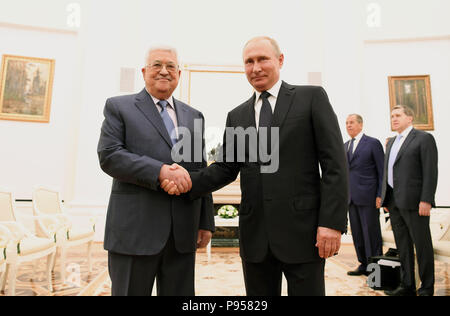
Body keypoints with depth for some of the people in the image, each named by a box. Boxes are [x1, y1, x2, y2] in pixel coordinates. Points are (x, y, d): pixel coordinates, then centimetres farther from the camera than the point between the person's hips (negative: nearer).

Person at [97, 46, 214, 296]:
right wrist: (160, 171, -21)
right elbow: (109, 156, -9)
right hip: (134, 230, -3)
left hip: (183, 233, 4)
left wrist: (206, 223, 9)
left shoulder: (194, 116, 15)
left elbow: (202, 172, 13)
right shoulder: (119, 107, 5)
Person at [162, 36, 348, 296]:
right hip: (255, 234, 4)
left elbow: (334, 163, -5)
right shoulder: (237, 116, 13)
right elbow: (226, 168, 11)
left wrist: (332, 221, -12)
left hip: (302, 230, -3)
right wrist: (190, 181, -7)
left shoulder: (312, 97, 1)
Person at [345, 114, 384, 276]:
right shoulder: (345, 146, 16)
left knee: (371, 232, 0)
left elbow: (382, 171, -4)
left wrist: (380, 195, -11)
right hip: (351, 196, 6)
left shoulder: (373, 143, -1)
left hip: (368, 196, -6)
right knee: (357, 233, 10)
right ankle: (364, 264, 21)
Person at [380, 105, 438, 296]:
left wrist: (426, 200, -18)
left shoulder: (424, 138, -3)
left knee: (422, 244, 3)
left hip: (413, 201, -7)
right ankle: (407, 286, 19)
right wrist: (386, 199, 13)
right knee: (403, 246, 10)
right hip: (394, 202, 7)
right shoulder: (392, 142, 19)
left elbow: (430, 171, -11)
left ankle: (427, 288, 16)